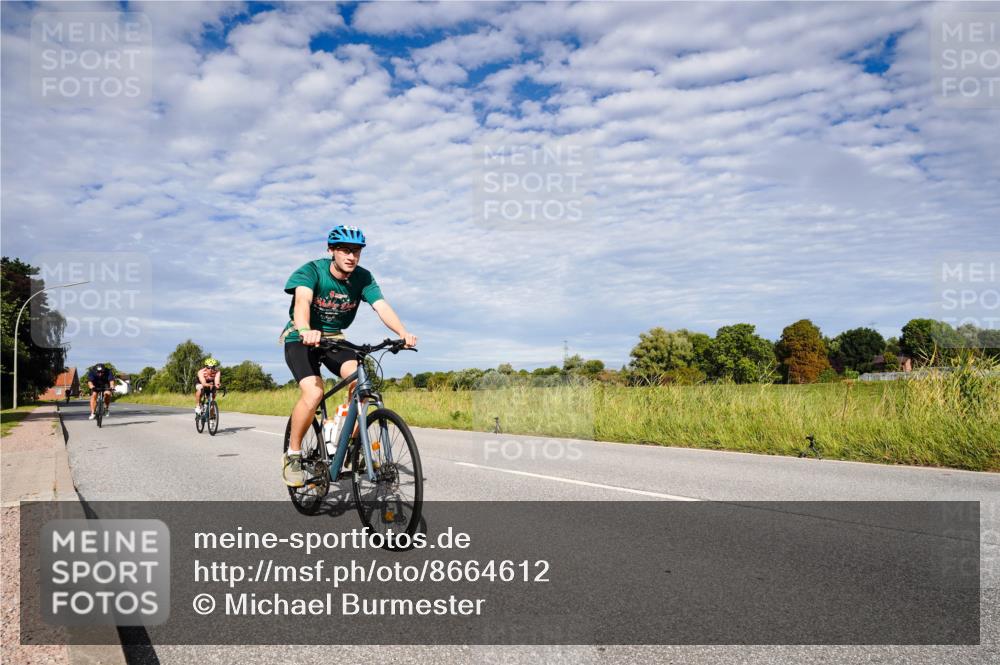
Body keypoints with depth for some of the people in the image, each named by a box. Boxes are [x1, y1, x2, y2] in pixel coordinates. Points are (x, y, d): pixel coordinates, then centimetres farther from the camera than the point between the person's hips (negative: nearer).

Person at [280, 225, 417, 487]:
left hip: (334, 338, 4)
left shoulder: (363, 278, -11)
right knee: (313, 393, -26)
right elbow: (302, 300, -40)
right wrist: (305, 330, -62)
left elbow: (381, 306, -25)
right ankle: (293, 455, -6)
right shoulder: (311, 271, -21)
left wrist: (403, 333, -44)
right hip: (301, 339, -4)